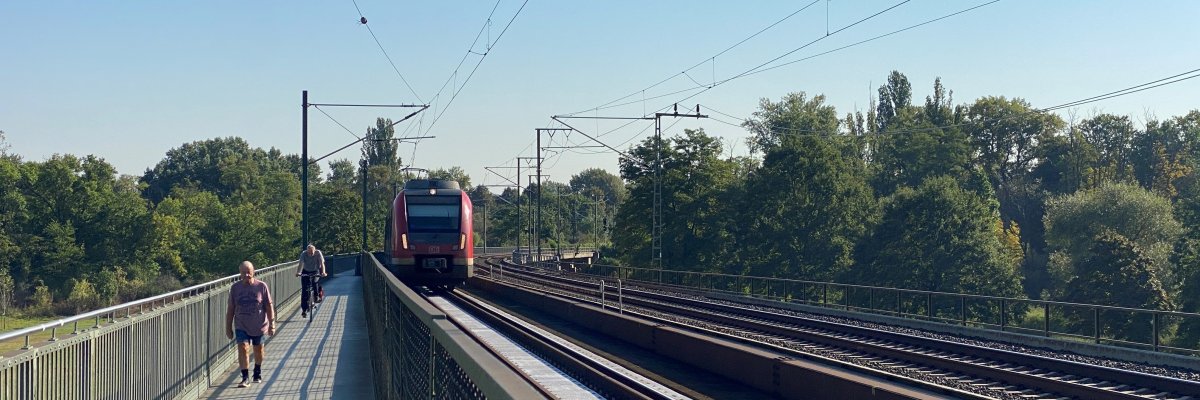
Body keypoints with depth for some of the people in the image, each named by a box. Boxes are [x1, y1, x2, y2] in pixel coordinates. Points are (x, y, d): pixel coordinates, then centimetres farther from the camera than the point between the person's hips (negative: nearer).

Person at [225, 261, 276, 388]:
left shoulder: (261, 286, -9)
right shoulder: (235, 288, -3)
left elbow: (269, 306, -5)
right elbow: (231, 309, 3)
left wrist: (272, 325, -8)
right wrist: (228, 327, 3)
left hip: (258, 325, 0)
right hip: (241, 326, 0)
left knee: (258, 349, 15)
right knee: (243, 348, -15)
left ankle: (258, 372, 39)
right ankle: (245, 378, -13)